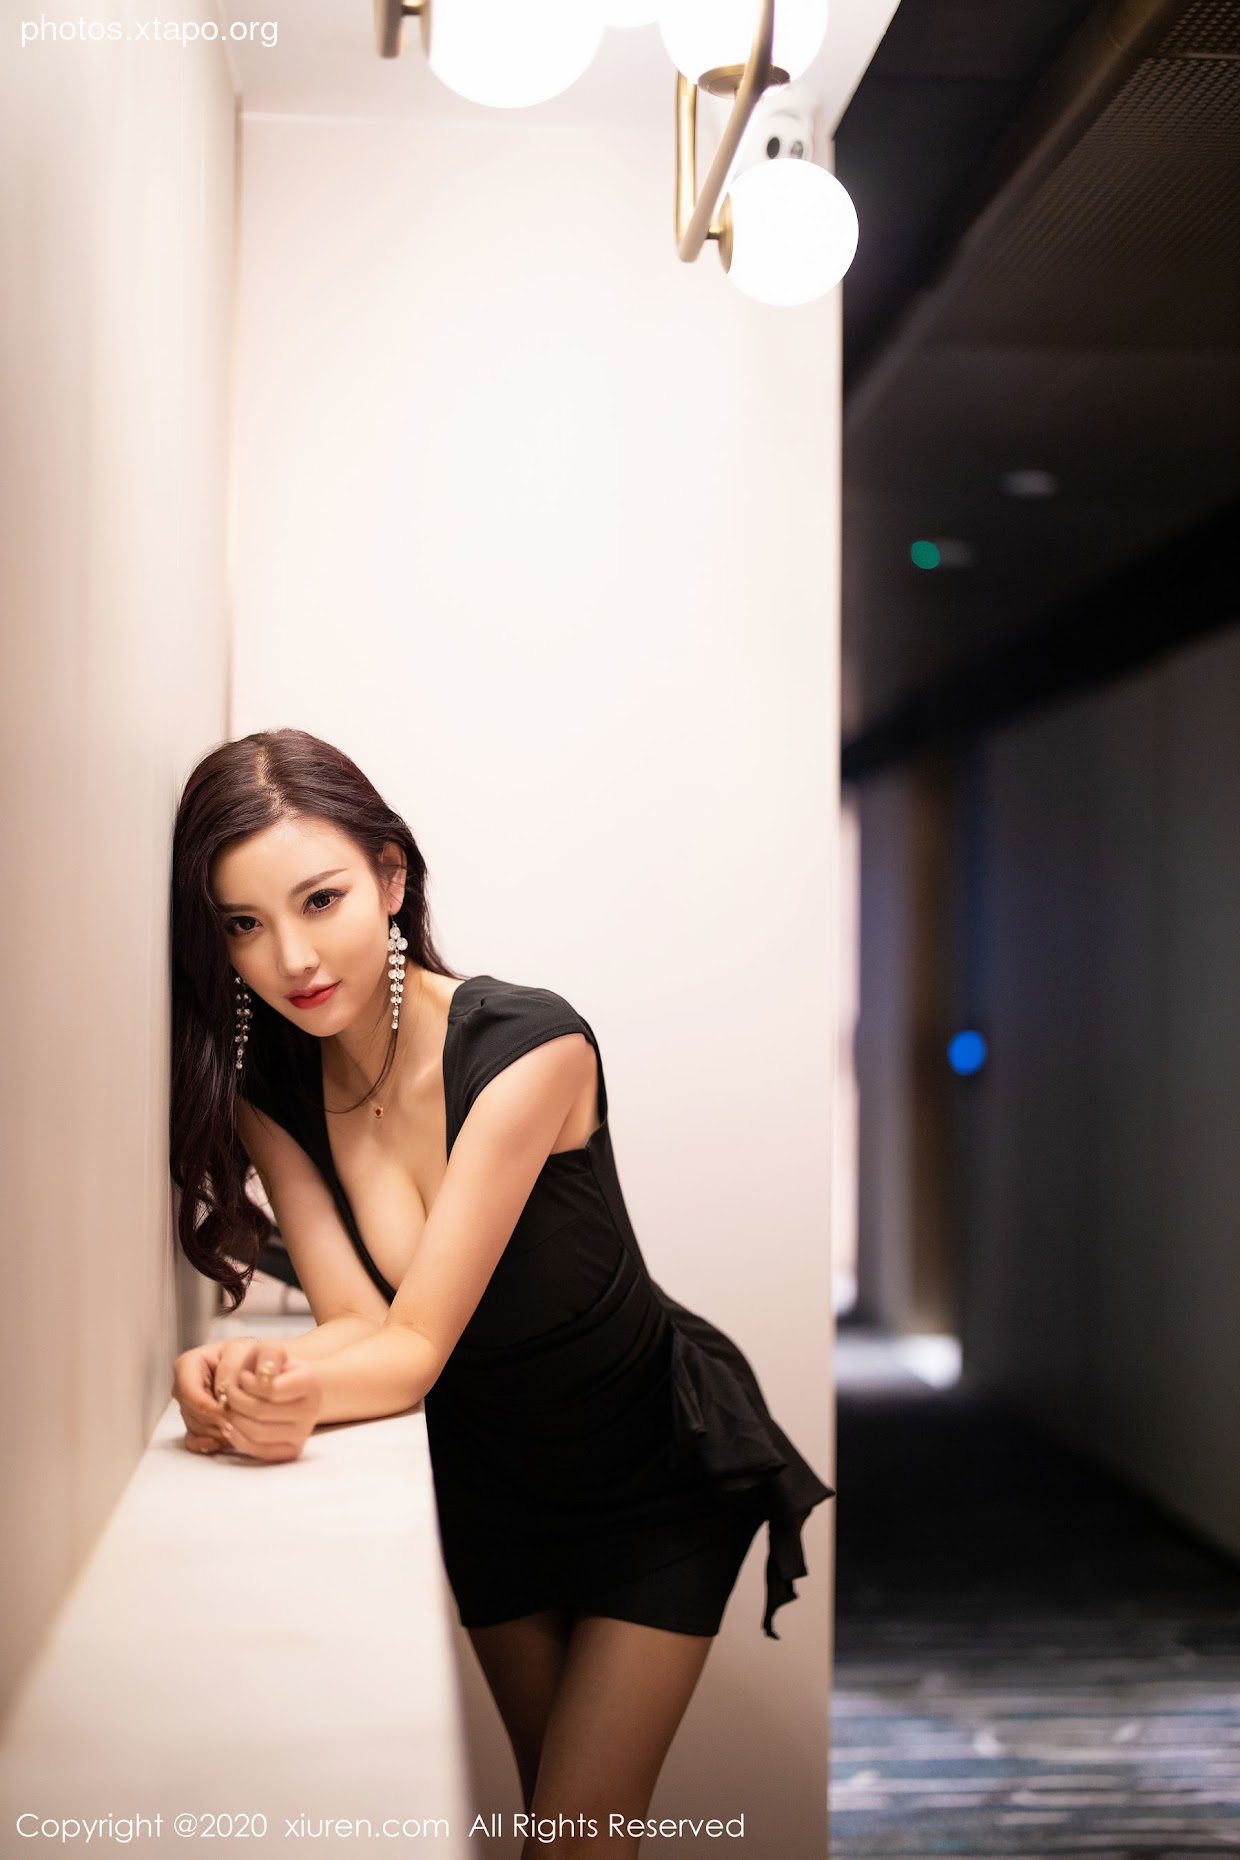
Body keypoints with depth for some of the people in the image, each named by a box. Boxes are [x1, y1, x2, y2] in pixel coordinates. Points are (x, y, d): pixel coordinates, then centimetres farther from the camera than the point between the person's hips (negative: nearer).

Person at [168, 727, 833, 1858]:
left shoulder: (529, 1045, -30)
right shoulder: (264, 1086, -13)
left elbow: (420, 1342, -31)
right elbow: (359, 1321, -21)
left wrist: (306, 1384, -51)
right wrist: (252, 1387, -43)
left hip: (659, 1469, -4)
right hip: (486, 1479, 5)